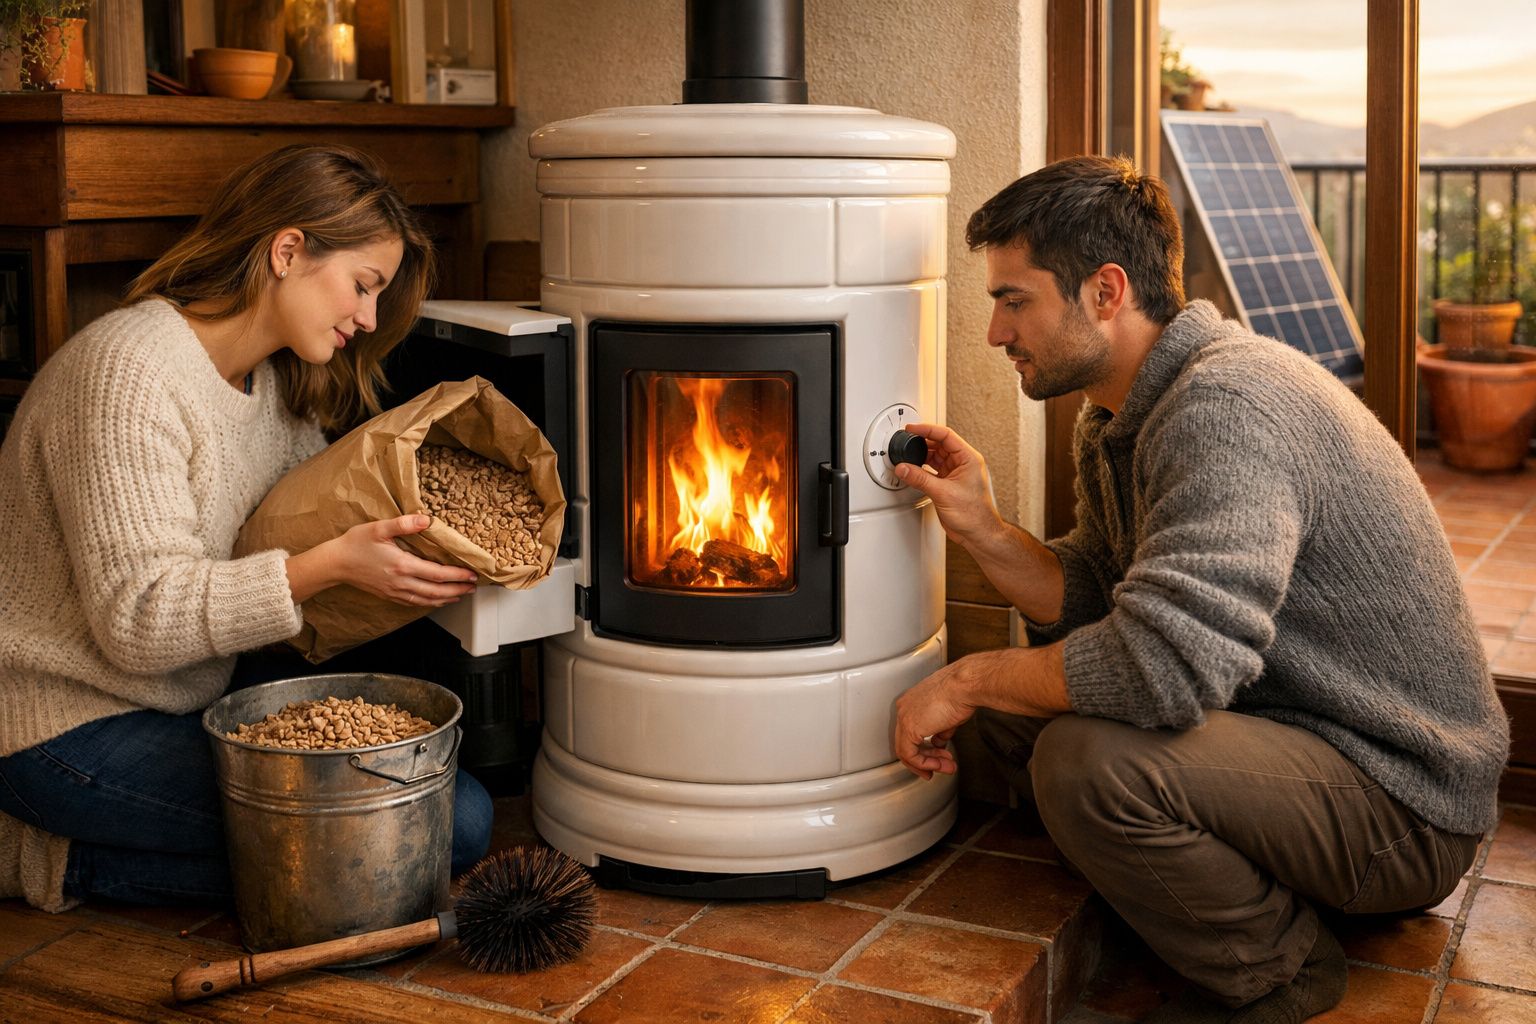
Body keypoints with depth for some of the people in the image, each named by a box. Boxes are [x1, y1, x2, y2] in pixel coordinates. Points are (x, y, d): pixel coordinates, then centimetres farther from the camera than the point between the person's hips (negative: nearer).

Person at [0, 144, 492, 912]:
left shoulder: (276, 381, 8)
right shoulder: (129, 372, -21)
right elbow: (141, 618, -24)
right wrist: (332, 566, -29)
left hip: (197, 696, 10)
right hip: (72, 729, -10)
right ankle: (65, 860, -5)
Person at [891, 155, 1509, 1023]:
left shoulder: (1228, 406, -26)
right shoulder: (1118, 419, 8)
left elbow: (1169, 663, -36)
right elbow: (1094, 599, 10)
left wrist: (967, 681, -22)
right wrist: (981, 529, -7)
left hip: (1400, 794, -10)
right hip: (1279, 716, 10)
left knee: (1090, 761, -31)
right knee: (1012, 701, 6)